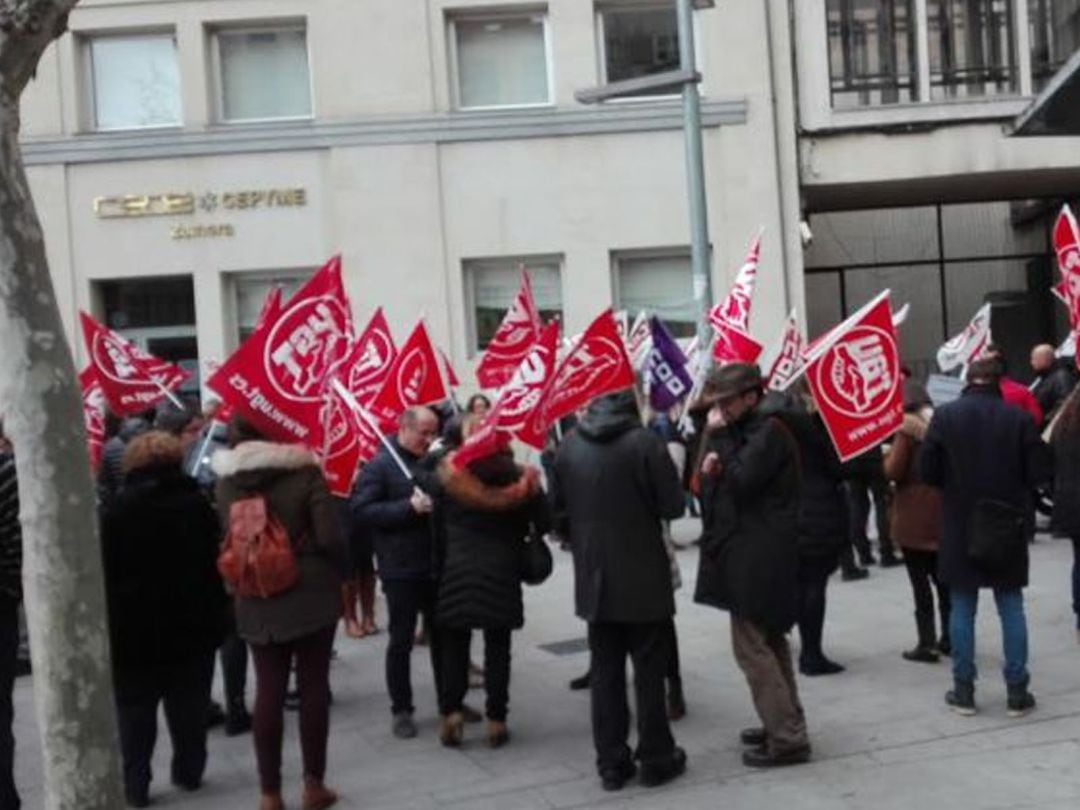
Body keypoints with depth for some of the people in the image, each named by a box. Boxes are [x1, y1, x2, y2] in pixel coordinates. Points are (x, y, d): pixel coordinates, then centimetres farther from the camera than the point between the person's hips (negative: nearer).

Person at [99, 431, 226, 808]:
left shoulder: (116, 510, -7)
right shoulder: (198, 504, 3)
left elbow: (106, 573, -8)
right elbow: (216, 564, 6)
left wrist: (108, 626, -2)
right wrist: (216, 620, 11)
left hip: (134, 626, -3)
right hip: (191, 622, 3)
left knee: (135, 710, 5)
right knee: (189, 707, 12)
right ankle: (189, 771, 19)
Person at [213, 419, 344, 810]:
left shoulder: (226, 480, -1)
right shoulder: (304, 471, -10)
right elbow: (330, 536, -13)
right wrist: (338, 573, 5)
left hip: (256, 598, 3)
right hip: (311, 593, -2)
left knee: (269, 691, 8)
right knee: (313, 686, 8)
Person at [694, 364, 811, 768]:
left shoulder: (769, 432, -12)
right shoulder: (744, 433, 18)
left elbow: (741, 480, -23)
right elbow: (720, 488, 18)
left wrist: (718, 436, -15)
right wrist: (711, 471, -3)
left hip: (759, 559, -10)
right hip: (751, 555, 10)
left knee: (752, 647, -9)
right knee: (770, 643, 17)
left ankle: (787, 739, -5)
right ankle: (784, 723, 27)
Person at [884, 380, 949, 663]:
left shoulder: (908, 428, -12)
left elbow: (893, 471, -14)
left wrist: (887, 455, 3)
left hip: (915, 515, -6)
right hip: (943, 511, 6)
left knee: (920, 581, -1)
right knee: (942, 577, 17)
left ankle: (927, 644, -1)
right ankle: (949, 638, 23)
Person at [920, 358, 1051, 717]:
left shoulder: (945, 416, -7)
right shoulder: (1018, 418, -8)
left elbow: (927, 471, -6)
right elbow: (1039, 472, -7)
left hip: (960, 526, 0)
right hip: (1007, 528, 0)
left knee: (962, 609, 8)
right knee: (1011, 609, 9)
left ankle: (963, 690, 13)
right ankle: (1017, 691, 13)